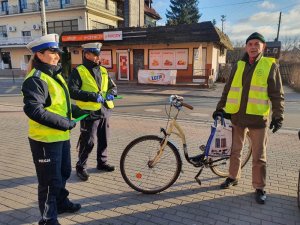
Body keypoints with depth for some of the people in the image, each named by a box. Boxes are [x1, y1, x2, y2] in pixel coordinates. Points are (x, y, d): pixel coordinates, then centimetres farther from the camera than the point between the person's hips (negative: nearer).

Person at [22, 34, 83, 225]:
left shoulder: (55, 75, 12)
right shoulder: (36, 79, -17)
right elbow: (33, 110, -28)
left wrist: (77, 111, 10)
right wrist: (64, 123, -25)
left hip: (61, 136, 9)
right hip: (46, 139, -9)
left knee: (64, 173, 24)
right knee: (50, 181, 4)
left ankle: (61, 202, 46)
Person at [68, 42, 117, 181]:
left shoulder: (103, 71, 13)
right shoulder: (78, 71, -6)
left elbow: (113, 86, 19)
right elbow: (72, 91, -16)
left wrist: (111, 93, -5)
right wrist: (92, 96, -24)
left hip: (104, 111, 6)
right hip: (89, 112, -6)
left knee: (104, 140, 16)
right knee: (88, 142, -2)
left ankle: (102, 162, 34)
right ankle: (81, 166, 17)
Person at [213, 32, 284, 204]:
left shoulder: (270, 65, 0)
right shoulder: (239, 65, 9)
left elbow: (277, 94, 0)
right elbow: (228, 90, 13)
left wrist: (278, 116, -7)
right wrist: (220, 108, 9)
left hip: (258, 118, -3)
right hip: (237, 116, 3)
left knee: (259, 157, 7)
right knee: (235, 151, 16)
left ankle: (260, 188, 23)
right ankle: (233, 177, 34)